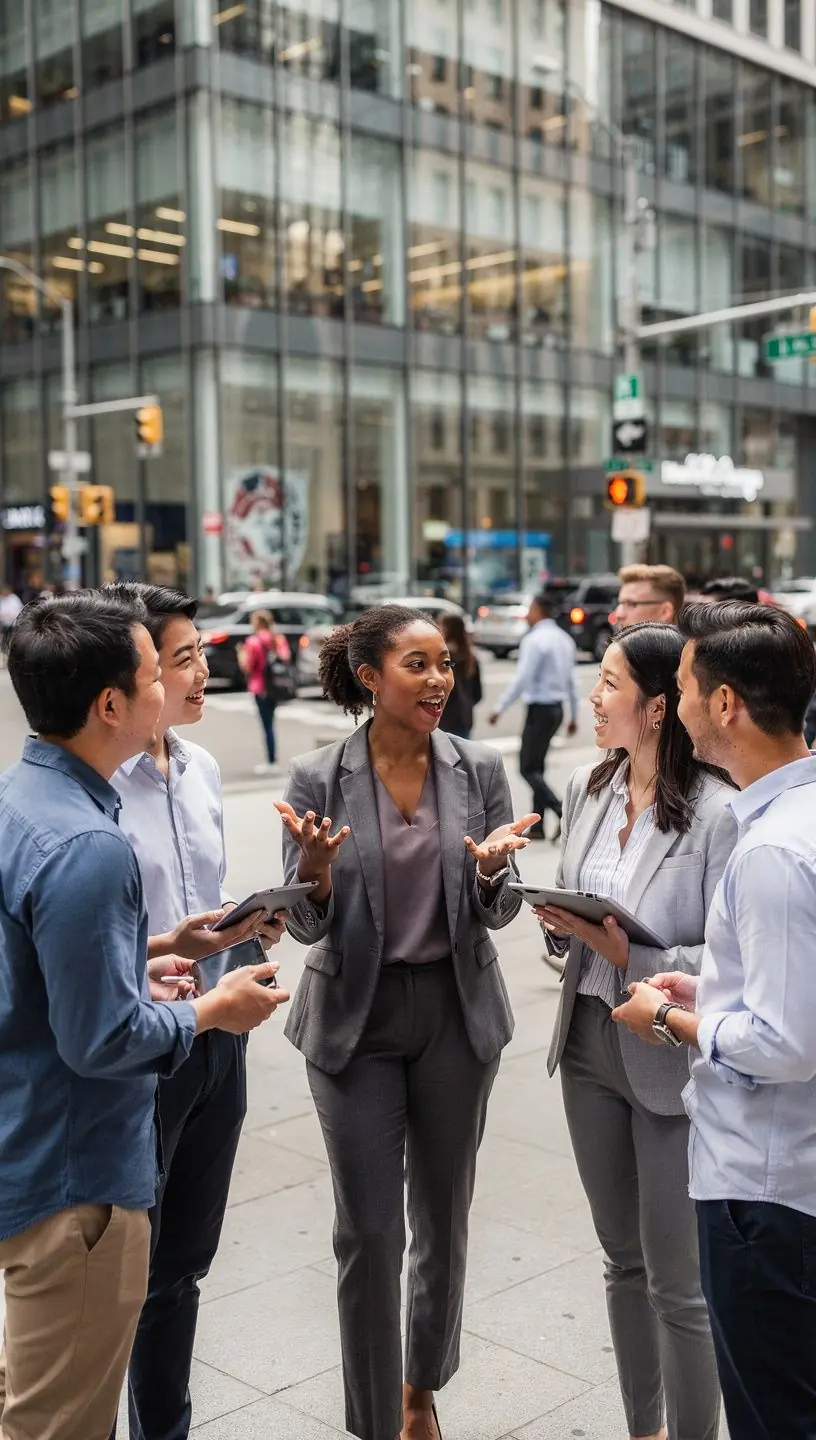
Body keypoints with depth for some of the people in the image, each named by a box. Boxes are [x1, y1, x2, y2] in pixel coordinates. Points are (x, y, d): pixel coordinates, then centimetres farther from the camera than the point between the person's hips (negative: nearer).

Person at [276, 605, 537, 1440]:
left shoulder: (479, 770, -3)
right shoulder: (318, 779, -9)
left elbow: (497, 913, 0)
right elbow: (307, 924, -7)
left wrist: (489, 871, -23)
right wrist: (316, 872, -29)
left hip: (457, 1012, 2)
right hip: (357, 1017, -2)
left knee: (443, 1216, 15)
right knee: (368, 1232, 2)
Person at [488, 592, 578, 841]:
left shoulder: (534, 640, -15)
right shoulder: (564, 639, 11)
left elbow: (521, 679, -19)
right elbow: (572, 680, 14)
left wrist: (499, 709, -13)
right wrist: (574, 715, 19)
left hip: (539, 709, -9)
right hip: (557, 707, 9)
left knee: (529, 768, -5)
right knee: (537, 766, 14)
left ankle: (562, 813, -18)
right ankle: (538, 827, 15)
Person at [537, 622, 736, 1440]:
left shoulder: (716, 813, -19)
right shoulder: (587, 790, 1)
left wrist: (627, 954, -26)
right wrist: (559, 923, -9)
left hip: (670, 1062, -6)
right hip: (588, 1044, 7)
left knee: (676, 1281, 6)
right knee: (623, 1260, 21)